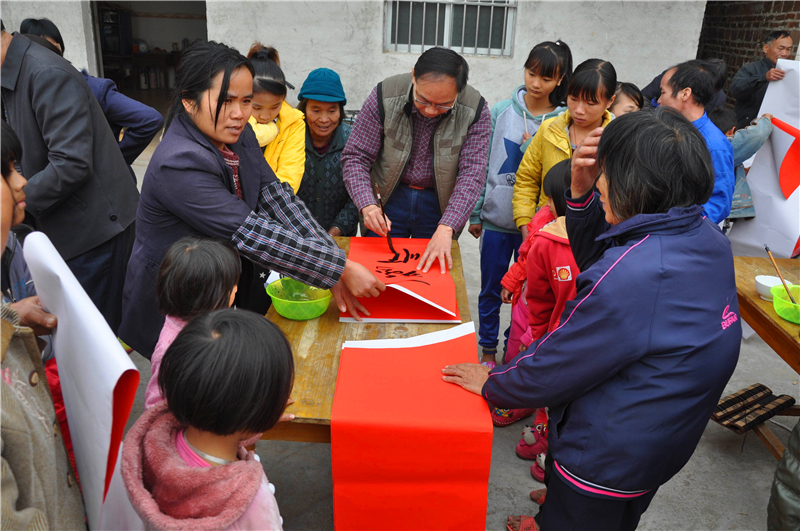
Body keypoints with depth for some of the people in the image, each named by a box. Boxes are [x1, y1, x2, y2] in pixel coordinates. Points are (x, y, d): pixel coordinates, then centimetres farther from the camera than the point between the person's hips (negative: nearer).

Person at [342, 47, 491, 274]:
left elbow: (472, 174, -19)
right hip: (388, 198, 0)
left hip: (439, 204, 1)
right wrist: (367, 205, -30)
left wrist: (446, 228, -31)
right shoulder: (384, 96, -17)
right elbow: (355, 157, -14)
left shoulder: (475, 110, -16)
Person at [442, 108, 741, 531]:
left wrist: (491, 384, -7)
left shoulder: (631, 277, -37)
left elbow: (555, 369, -24)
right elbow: (600, 262, 4)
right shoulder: (707, 238, -9)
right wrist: (582, 193, -9)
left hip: (606, 460, -8)